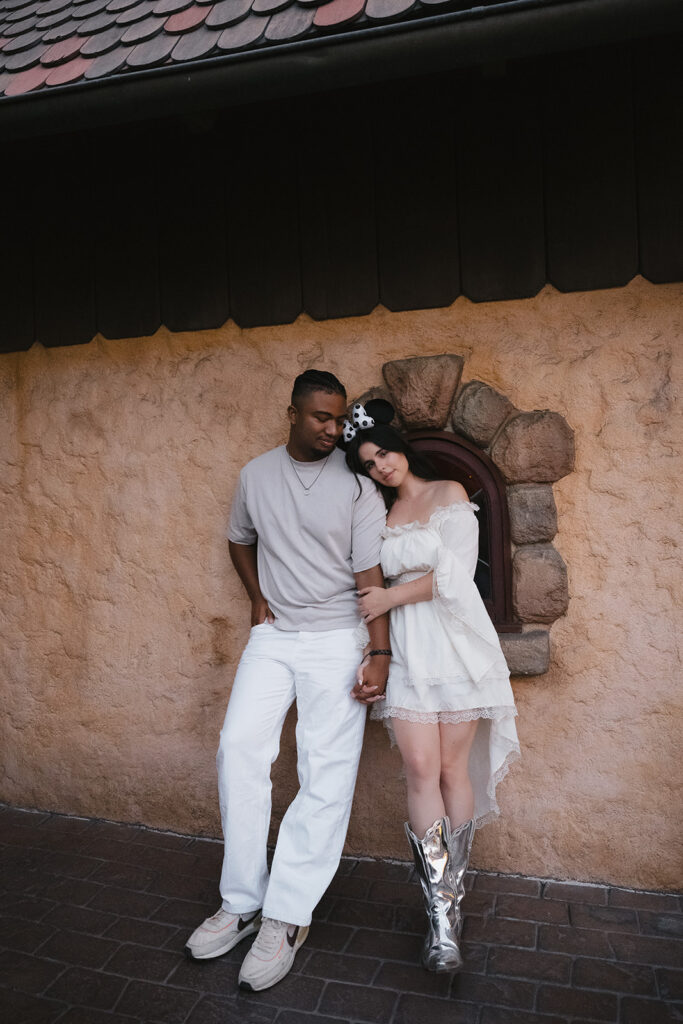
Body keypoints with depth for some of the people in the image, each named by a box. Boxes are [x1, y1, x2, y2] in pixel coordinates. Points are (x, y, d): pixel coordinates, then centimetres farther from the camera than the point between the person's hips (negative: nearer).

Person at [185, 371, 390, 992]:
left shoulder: (356, 484, -7)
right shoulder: (256, 475, 5)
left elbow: (371, 573, -11)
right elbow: (240, 539, 22)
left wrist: (380, 653, -18)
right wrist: (258, 599, 10)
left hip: (337, 637, -3)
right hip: (274, 633, 4)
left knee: (326, 772, -5)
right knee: (240, 747, -5)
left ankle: (287, 918, 6)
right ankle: (243, 903, 9)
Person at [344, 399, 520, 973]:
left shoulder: (449, 494, 1)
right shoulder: (381, 515, 15)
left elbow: (453, 576, -8)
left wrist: (391, 597, -4)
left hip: (454, 642, -3)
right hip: (406, 651, 3)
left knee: (454, 768, 3)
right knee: (422, 770, -5)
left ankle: (453, 892, 19)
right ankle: (442, 915, 2)